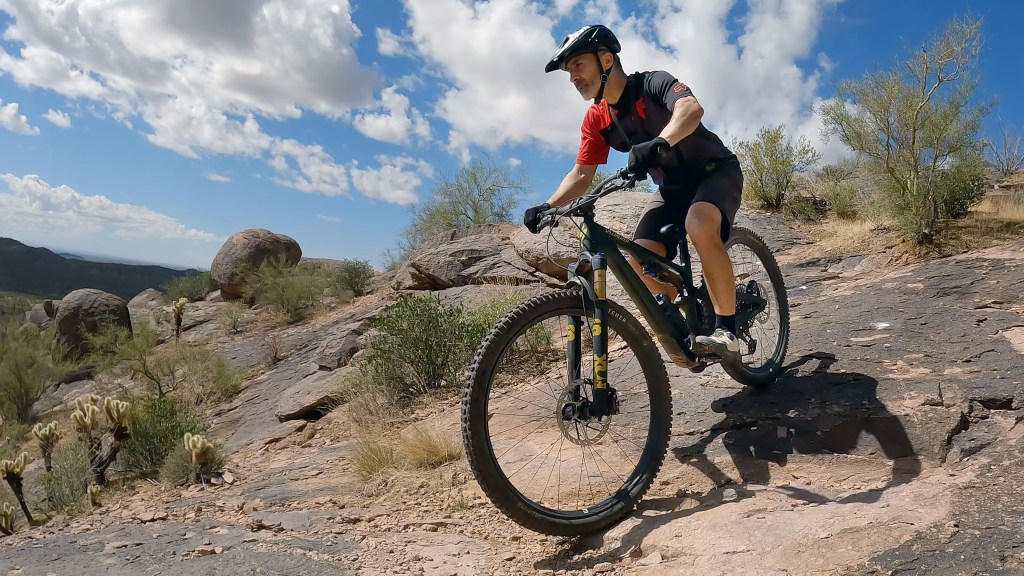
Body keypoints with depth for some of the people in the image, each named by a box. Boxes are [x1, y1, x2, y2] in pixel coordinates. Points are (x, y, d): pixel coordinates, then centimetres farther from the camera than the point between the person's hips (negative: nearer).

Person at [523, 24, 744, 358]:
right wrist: (547, 207, -20)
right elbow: (581, 175, -4)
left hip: (716, 170, -5)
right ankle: (677, 321, 8)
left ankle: (726, 330, -27)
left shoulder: (653, 83, -20)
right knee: (640, 262, -16)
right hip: (672, 187, 6)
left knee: (699, 225, -38)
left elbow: (691, 108, -40)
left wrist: (659, 143, -59)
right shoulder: (595, 120, -3)